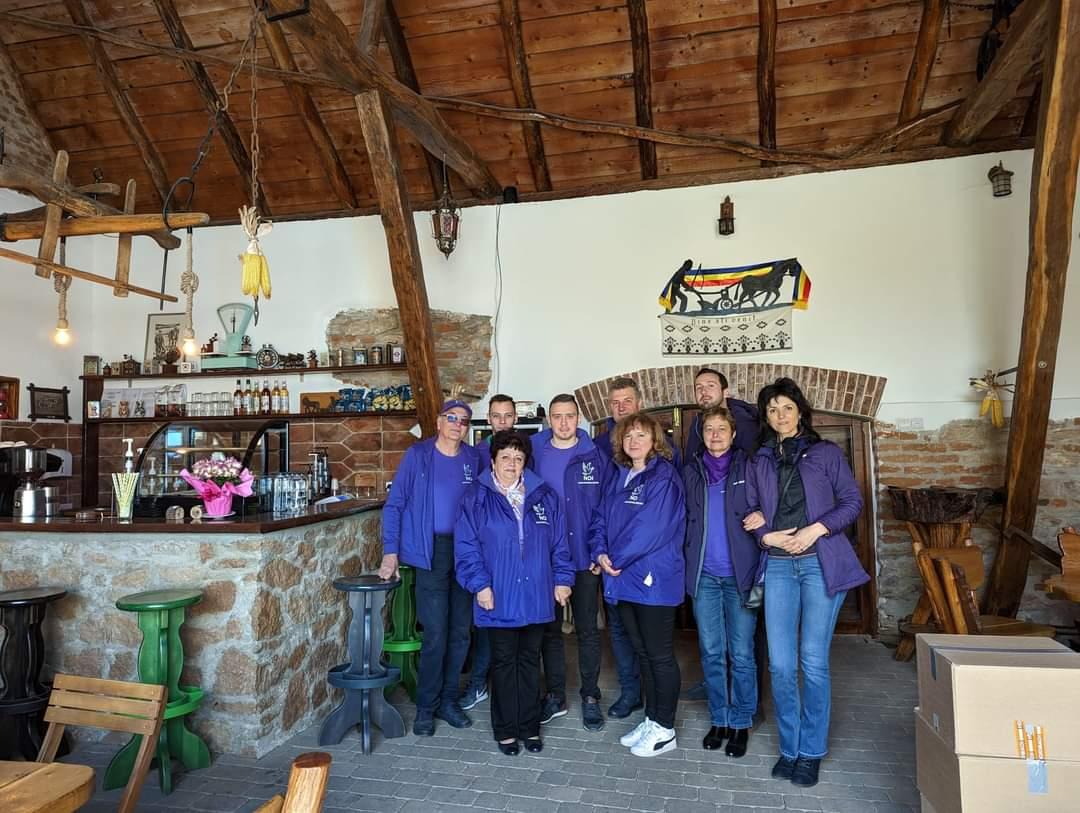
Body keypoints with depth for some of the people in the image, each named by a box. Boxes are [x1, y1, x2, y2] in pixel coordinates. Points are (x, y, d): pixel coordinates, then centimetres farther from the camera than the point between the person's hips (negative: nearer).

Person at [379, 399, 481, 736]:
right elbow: (394, 504, -4)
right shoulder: (418, 455, -4)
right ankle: (426, 706, 15)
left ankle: (448, 699, 26)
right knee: (435, 633, -4)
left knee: (460, 632, 10)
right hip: (431, 551, -4)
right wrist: (390, 552, -10)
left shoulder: (473, 459, 5)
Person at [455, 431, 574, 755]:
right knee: (504, 662, 10)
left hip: (536, 596, 3)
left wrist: (562, 579, 2)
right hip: (498, 597, -2)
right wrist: (480, 584, -13)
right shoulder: (477, 498, -4)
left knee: (530, 660, 14)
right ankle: (506, 730, 25)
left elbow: (559, 542, 7)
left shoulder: (544, 496, 4)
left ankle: (529, 727, 29)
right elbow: (466, 546, -7)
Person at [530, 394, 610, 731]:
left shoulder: (595, 456, -3)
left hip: (585, 560, -1)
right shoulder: (534, 453, 1)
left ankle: (590, 697, 22)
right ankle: (555, 695, 26)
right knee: (550, 627, 12)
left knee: (587, 629, 8)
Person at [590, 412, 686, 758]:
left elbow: (651, 526, -19)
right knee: (642, 652, 17)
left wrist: (617, 559, -13)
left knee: (660, 654, 4)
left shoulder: (664, 477, -11)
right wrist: (600, 553, -7)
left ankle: (664, 729, 18)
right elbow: (601, 518, 10)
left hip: (654, 579, -7)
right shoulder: (616, 476, 12)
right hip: (622, 578, 7)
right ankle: (652, 719, 31)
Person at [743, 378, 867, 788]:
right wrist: (766, 535, -9)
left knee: (813, 662, 0)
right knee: (780, 664, 2)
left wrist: (815, 530, -13)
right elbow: (751, 514, 11)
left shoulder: (826, 453, 4)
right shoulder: (758, 462, 11)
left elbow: (852, 501, 0)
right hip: (778, 566, 3)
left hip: (821, 564, -2)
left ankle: (811, 752, 15)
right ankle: (789, 748, 19)